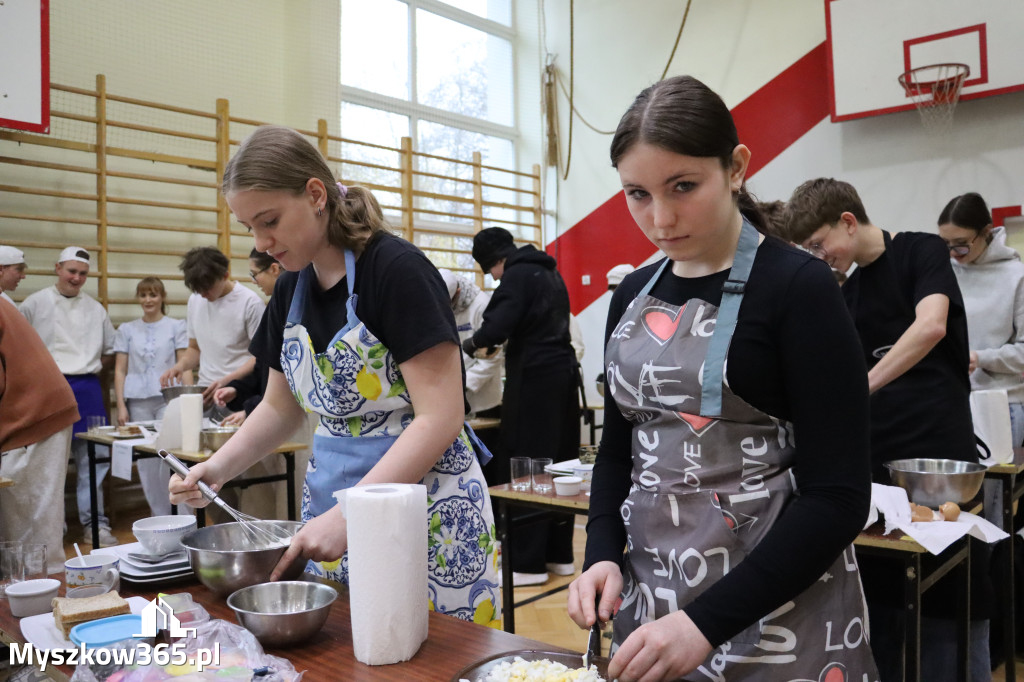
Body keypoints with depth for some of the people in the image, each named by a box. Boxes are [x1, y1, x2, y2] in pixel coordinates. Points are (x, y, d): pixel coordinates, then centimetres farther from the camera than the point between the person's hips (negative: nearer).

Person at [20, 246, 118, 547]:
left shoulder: (95, 308, 11)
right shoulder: (35, 304, 2)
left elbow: (110, 351, 18)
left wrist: (88, 369, 8)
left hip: (87, 390, 3)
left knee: (92, 458, 3)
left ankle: (94, 522, 12)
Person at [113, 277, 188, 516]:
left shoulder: (176, 327, 5)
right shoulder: (127, 330, 11)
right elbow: (120, 370, 10)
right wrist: (121, 406, 2)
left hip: (168, 399, -2)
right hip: (138, 401, 3)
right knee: (146, 462, 3)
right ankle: (160, 516, 14)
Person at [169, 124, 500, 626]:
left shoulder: (396, 269, -16)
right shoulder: (292, 287, 6)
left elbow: (440, 418, -20)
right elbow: (281, 406, 16)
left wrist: (347, 515, -23)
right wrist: (218, 467, 0)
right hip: (331, 488, 6)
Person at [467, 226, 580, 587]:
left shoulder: (517, 275, -9)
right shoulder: (549, 272, 18)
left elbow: (498, 325, -21)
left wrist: (472, 343, -2)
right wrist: (497, 341, 18)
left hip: (534, 377, -9)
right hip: (563, 369, 9)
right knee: (559, 461, 12)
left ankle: (528, 563, 1)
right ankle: (559, 554, 20)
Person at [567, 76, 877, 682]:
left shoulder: (797, 287, -13)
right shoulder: (633, 295, 4)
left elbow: (838, 496, -16)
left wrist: (706, 622, -22)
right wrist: (604, 554, -5)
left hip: (776, 609, -5)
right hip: (648, 596, 5)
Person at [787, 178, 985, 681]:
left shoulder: (922, 251, -2)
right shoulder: (847, 295, 15)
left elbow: (931, 325, -20)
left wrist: (863, 386, -23)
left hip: (937, 454, -6)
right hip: (874, 460, 6)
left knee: (950, 611, 2)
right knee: (876, 601, 9)